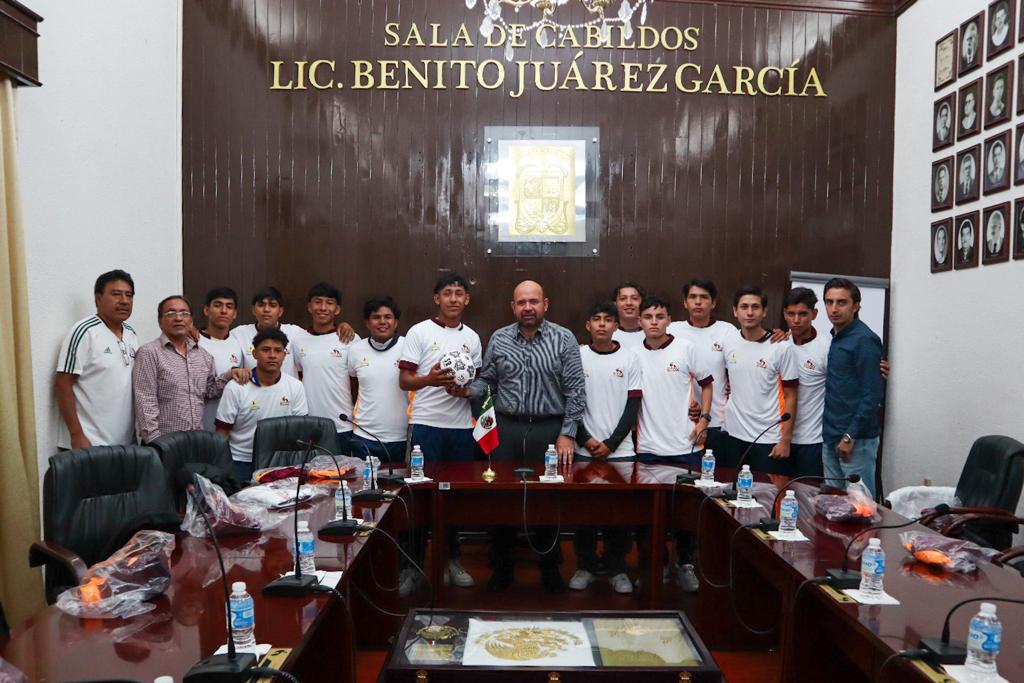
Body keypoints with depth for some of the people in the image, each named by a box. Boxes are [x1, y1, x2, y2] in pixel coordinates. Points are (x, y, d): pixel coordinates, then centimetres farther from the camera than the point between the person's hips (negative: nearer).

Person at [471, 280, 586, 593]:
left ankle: (550, 567, 27)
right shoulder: (498, 339, 6)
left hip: (549, 429, -2)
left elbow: (575, 390, -3)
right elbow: (486, 381, 11)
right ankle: (501, 568, 24)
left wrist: (567, 433, -7)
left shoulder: (564, 339, -1)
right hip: (506, 429, 2)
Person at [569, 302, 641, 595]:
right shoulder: (576, 356, 3)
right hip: (584, 450, 0)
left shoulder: (630, 358, 2)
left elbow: (633, 406, 0)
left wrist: (611, 443, -8)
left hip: (620, 450, 0)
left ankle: (617, 567, 18)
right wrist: (586, 440, -8)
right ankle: (585, 565, 19)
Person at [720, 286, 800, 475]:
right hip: (735, 435, 4)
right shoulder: (728, 343, 1)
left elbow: (790, 397, -7)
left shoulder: (781, 347, -10)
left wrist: (786, 439, -9)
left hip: (769, 438, -4)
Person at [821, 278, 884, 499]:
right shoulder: (833, 338, 11)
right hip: (830, 438, 8)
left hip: (856, 439, -8)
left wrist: (850, 436, -17)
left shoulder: (864, 340, -12)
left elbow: (872, 394, -16)